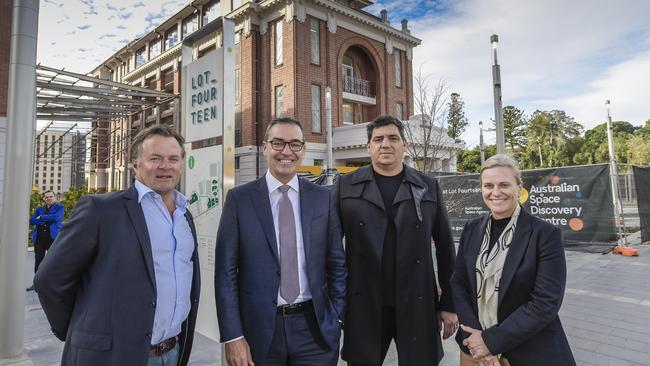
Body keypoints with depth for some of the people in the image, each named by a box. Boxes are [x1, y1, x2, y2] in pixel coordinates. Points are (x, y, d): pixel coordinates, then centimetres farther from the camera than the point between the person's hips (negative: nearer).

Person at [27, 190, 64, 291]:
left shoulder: (59, 207, 5)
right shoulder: (39, 209, 17)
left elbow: (56, 217, -14)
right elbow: (32, 221, 2)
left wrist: (42, 217, -3)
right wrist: (48, 219, -9)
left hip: (53, 237, -4)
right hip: (39, 237, 5)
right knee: (38, 261, 10)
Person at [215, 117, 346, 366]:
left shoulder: (323, 198, 0)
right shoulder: (239, 199, -4)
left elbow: (336, 264, 4)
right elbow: (226, 271, -4)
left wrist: (336, 318, 1)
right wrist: (232, 335, -7)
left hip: (315, 328, 1)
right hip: (259, 329, -1)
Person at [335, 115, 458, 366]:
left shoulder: (428, 187, 4)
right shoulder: (346, 186, 1)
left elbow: (445, 248, 7)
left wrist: (449, 303, 7)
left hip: (417, 305, 1)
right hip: (364, 306, 0)